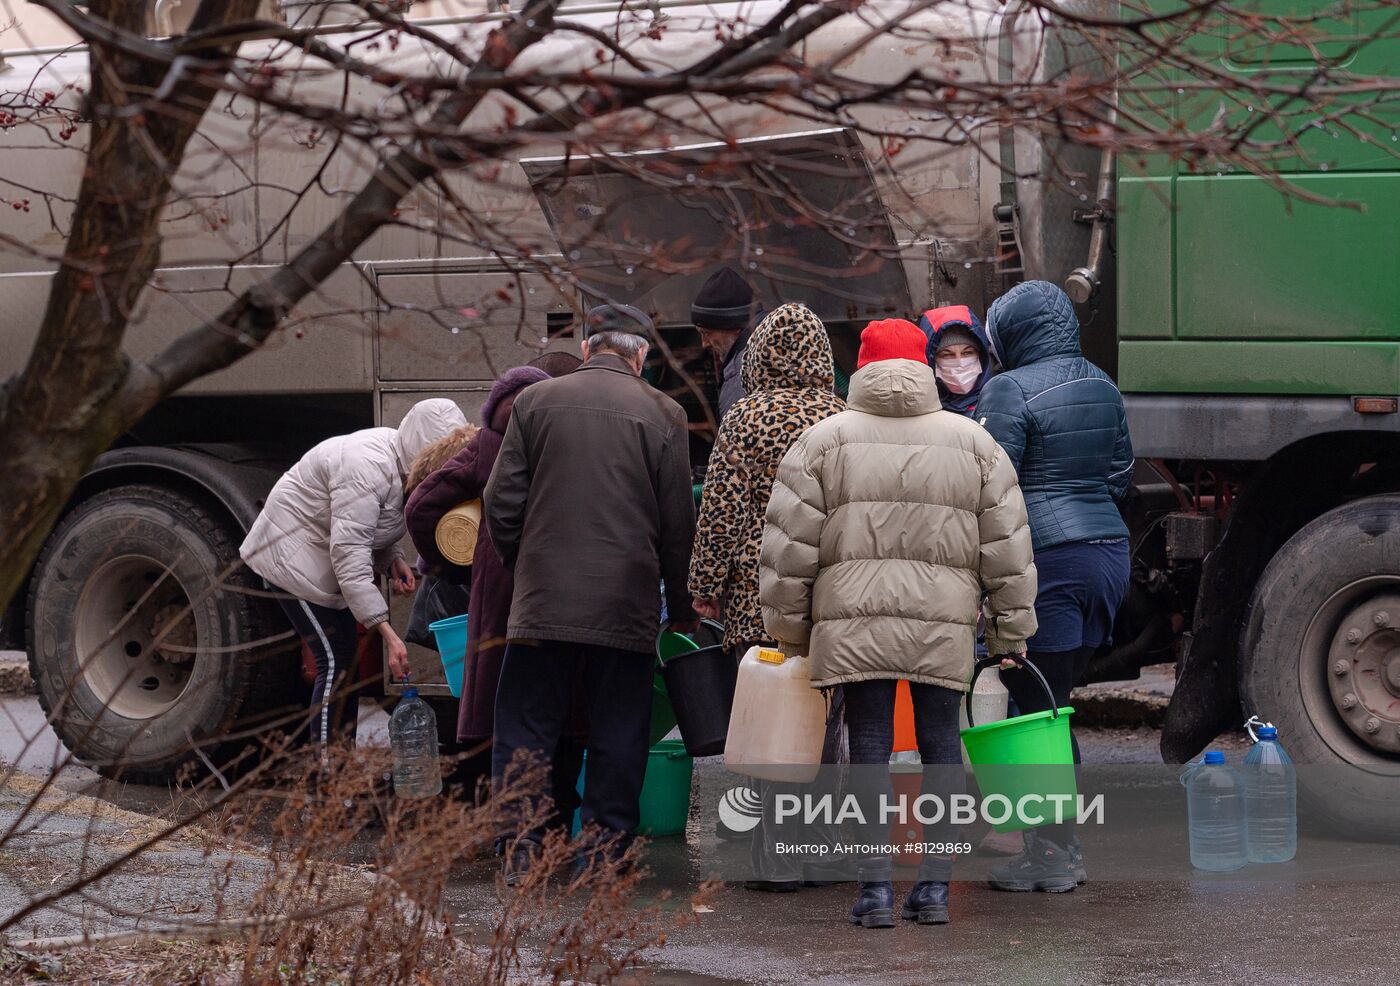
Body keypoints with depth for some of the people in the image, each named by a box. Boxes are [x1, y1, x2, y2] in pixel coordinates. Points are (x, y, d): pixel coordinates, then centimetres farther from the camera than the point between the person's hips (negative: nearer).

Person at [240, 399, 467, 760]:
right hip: (291, 554, -10)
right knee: (335, 660, -13)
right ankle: (326, 768, -13)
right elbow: (350, 557, -37)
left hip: (321, 558, 10)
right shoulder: (367, 467, -32)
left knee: (345, 660, 9)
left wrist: (393, 561, -6)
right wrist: (388, 635, -39)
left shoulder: (400, 462, -1)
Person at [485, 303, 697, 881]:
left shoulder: (535, 402, 3)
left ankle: (521, 849, 0)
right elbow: (678, 522, 2)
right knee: (617, 735, 7)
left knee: (526, 726, 7)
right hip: (627, 603, 0)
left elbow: (501, 501, 3)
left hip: (543, 597, 1)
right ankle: (607, 850, 6)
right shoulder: (662, 414, 0)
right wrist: (680, 609, 11)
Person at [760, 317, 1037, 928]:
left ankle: (876, 887, -1)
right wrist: (1011, 630, 14)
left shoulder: (823, 442, 4)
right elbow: (1007, 550, 8)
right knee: (940, 744, 9)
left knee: (869, 745, 3)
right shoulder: (973, 444, 9)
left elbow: (789, 546, 2)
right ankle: (935, 887, 7)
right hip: (944, 624, 1)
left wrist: (788, 628, 11)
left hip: (853, 622, -1)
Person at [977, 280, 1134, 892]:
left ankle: (1051, 858, 0)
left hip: (1047, 560, -8)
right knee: (1053, 704, 14)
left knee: (1037, 707, -2)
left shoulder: (1011, 390, -10)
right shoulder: (1101, 386, 13)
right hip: (1109, 551, 8)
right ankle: (1062, 847, 15)